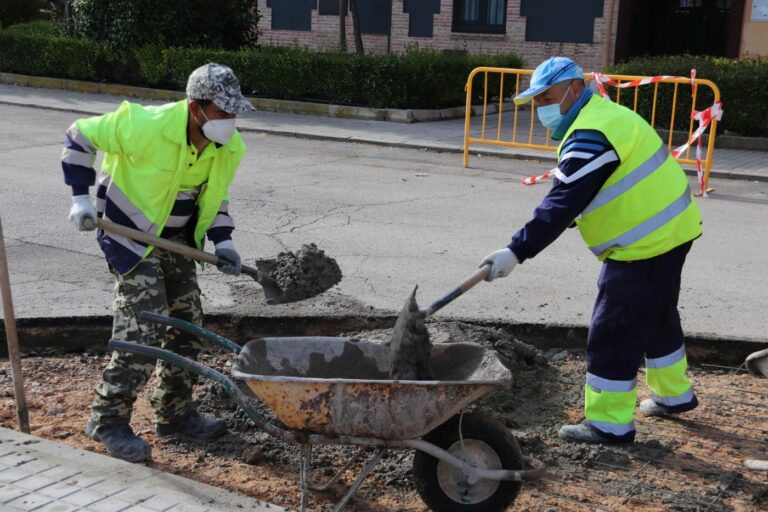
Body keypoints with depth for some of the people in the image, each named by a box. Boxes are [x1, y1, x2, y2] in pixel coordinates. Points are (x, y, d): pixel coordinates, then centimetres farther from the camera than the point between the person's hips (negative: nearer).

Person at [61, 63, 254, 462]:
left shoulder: (230, 148, -8)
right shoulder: (145, 126, -27)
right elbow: (80, 136, -14)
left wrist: (222, 241, -6)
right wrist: (81, 197, -16)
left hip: (178, 241, 7)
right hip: (132, 235, -7)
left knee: (187, 325, 10)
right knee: (141, 331, -13)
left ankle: (174, 413, 26)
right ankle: (108, 421, 3)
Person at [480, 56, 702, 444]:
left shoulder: (590, 136, -22)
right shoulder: (606, 115, 12)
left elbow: (562, 205, -28)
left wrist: (517, 251, -30)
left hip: (645, 244, -11)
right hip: (670, 231, 11)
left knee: (612, 332, -4)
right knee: (657, 317, 25)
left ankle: (610, 423, 5)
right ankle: (673, 394, 42)